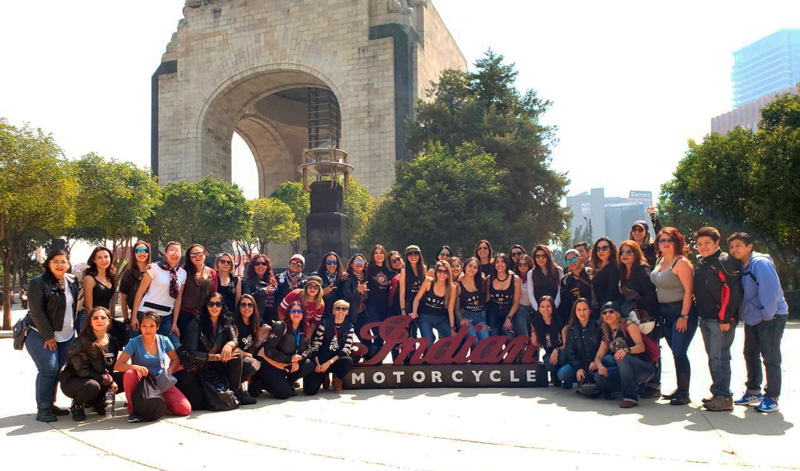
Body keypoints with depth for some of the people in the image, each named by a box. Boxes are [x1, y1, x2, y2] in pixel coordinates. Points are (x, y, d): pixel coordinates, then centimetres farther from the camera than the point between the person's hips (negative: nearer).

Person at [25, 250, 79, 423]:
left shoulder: (72, 282, 8)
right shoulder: (38, 282, -10)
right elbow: (36, 311, -14)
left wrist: (73, 329, 12)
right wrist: (48, 336, -16)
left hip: (66, 336, 6)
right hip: (41, 335, -6)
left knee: (57, 370, 7)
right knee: (48, 368, -12)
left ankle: (50, 404, 18)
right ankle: (42, 408, -4)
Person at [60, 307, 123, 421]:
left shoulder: (112, 342, 1)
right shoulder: (81, 343, -17)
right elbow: (81, 370, -21)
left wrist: (110, 380, -8)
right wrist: (105, 380, -25)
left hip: (99, 379, 6)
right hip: (73, 381, -6)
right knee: (92, 386, -39)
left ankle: (96, 401, 7)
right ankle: (77, 406, -3)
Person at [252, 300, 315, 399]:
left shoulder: (302, 331, 6)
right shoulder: (280, 326, -16)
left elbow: (308, 349, 0)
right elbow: (268, 350, -21)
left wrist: (297, 361, -20)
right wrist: (290, 359, -20)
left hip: (286, 366, 7)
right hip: (268, 365, -7)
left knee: (309, 365, -13)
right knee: (285, 393, -20)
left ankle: (287, 384, 4)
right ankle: (261, 382, 5)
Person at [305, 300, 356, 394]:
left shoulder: (349, 327, 4)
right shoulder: (325, 324, 0)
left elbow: (346, 349, -7)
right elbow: (315, 346, -3)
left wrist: (329, 362, -18)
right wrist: (317, 364, -19)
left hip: (337, 360, 1)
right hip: (321, 359, -1)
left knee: (349, 361, -35)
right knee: (310, 390, -21)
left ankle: (337, 378, -1)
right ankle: (324, 377, 14)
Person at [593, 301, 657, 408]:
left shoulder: (628, 325, -4)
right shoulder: (607, 336, 14)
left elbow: (641, 346, -16)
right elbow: (598, 357, 8)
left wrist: (626, 350, -36)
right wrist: (600, 366, -16)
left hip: (645, 369, -6)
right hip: (627, 372, 6)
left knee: (622, 358, -34)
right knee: (599, 377, -17)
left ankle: (631, 397, -31)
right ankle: (634, 387, 0)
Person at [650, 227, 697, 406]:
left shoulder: (681, 262, -14)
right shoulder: (659, 261, 10)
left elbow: (689, 290, -17)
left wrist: (684, 316, -20)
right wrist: (658, 313, 9)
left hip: (681, 311, -7)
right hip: (665, 313, 7)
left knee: (679, 352, -8)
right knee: (676, 352, 13)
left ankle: (684, 393, 2)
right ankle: (680, 389, 23)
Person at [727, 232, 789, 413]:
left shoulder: (761, 263, -19)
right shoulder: (740, 267, 7)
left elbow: (771, 292, -24)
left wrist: (767, 315, -18)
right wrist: (744, 314, 7)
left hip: (771, 317, -9)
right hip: (752, 318, 9)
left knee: (770, 358, -4)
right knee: (750, 355, 15)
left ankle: (772, 398, 5)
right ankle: (753, 392, 28)